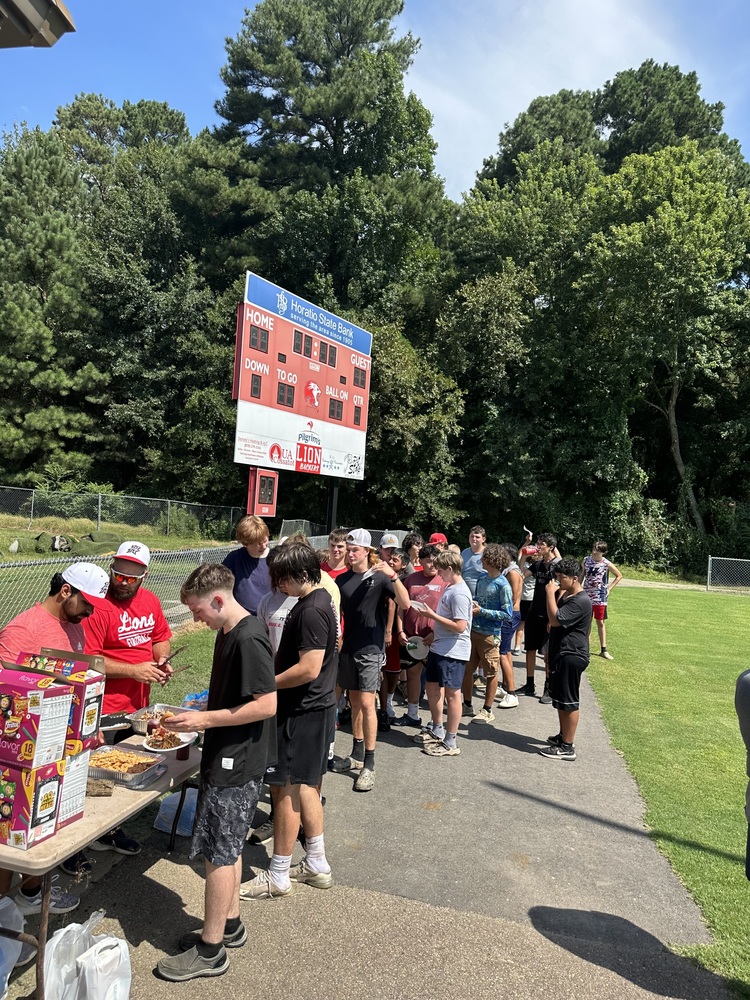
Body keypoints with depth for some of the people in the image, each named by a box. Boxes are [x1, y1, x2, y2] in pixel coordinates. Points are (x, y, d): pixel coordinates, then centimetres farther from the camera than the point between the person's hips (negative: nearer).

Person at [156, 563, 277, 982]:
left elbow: (267, 704, -26)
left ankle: (210, 950, 20)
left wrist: (206, 719, -22)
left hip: (236, 762, -10)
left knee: (219, 851, 4)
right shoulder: (231, 632, 6)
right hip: (231, 756, 10)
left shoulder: (248, 639, -24)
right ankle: (230, 924, 37)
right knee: (228, 846, 21)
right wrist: (198, 717, 8)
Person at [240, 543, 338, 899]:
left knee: (285, 789, 3)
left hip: (302, 712, -10)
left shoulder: (311, 611, -23)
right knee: (304, 786, 19)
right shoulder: (318, 600, 9)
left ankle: (278, 877, 18)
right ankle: (317, 865, 31)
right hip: (314, 708, 10)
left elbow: (309, 668, -27)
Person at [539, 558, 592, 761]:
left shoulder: (581, 601, -20)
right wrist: (555, 593, 6)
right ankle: (563, 736, 33)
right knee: (560, 699, 19)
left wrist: (550, 593, -19)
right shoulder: (565, 595, 12)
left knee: (569, 702, -2)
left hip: (571, 657, -10)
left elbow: (555, 619, -26)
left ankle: (567, 747, 6)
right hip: (561, 654, 10)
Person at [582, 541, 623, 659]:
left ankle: (604, 650, 12)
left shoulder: (607, 564, -10)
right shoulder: (586, 560, -3)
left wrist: (609, 588, -2)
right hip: (586, 595, 2)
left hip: (600, 597, -2)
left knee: (600, 622, 4)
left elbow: (619, 576, 3)